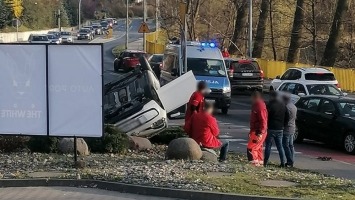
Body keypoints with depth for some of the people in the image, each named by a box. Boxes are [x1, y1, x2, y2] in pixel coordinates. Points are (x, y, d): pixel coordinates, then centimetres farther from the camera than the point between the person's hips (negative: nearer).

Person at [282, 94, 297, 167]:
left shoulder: (287, 107, -18)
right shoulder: (294, 107, 12)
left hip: (287, 129, -9)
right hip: (292, 129, 9)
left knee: (286, 146, -6)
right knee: (291, 145, 14)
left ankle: (290, 162, -9)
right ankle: (291, 161, 15)